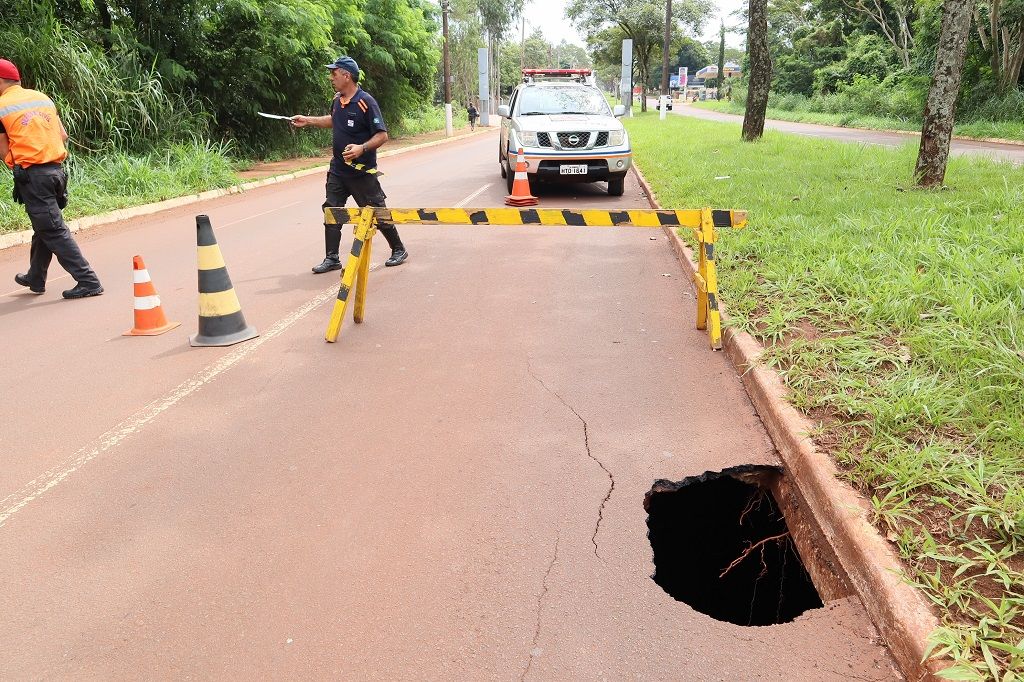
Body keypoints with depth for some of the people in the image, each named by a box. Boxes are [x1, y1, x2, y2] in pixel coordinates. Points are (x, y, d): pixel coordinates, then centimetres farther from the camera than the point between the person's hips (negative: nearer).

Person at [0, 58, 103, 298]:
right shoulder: (43, 98, 12)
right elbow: (63, 136, 13)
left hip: (30, 174, -7)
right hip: (56, 169, 7)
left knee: (53, 230, -4)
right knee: (43, 227, 19)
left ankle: (88, 281, -11)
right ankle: (35, 279, 34)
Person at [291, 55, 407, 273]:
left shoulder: (366, 102, -17)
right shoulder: (337, 100, 7)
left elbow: (382, 135, -19)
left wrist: (362, 148, -32)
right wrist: (308, 120, 27)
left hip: (362, 171, -7)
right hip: (338, 169, 7)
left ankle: (399, 250, 19)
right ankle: (332, 258, 12)